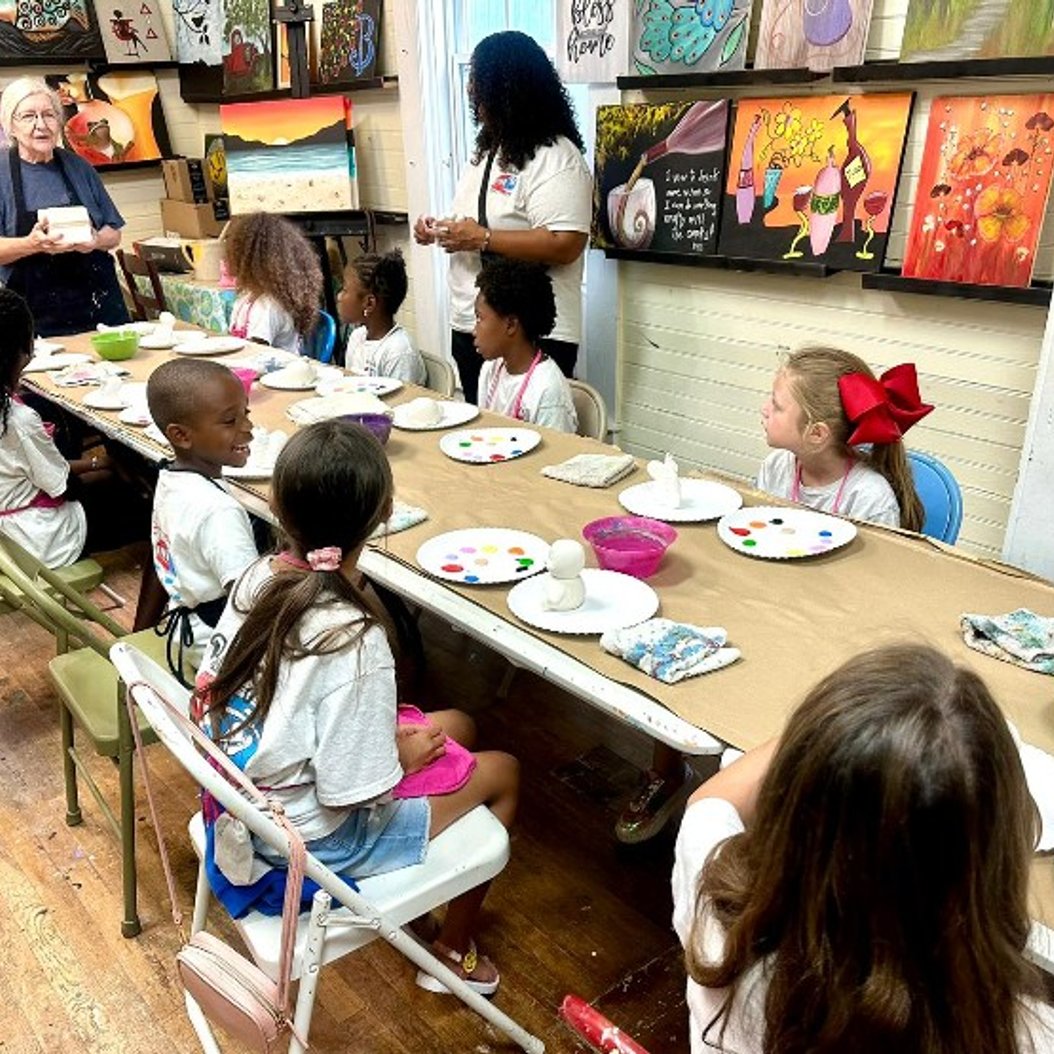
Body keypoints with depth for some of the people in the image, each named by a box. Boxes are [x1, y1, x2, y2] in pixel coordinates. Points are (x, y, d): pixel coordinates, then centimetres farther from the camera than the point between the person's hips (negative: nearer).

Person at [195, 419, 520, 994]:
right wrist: (405, 755, -6)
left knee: (452, 725, 21)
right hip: (313, 839, -7)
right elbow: (355, 792, -29)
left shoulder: (258, 576, -14)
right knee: (501, 772, 12)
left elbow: (209, 686, 1)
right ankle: (453, 949, 29)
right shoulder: (353, 641, -36)